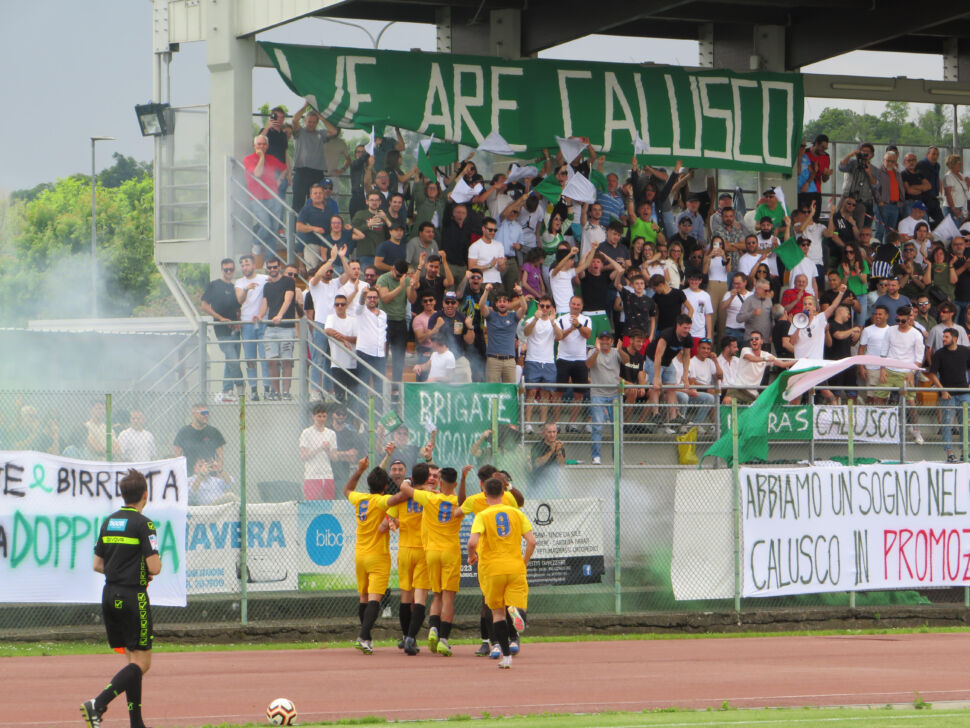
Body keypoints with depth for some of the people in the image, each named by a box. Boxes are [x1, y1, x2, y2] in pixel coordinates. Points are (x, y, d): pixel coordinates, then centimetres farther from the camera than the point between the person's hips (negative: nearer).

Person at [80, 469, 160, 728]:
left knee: (132, 659, 13)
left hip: (110, 597, 7)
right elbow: (154, 568, -17)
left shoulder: (108, 522, 9)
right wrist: (152, 568, 5)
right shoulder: (143, 524, -12)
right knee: (141, 663, -4)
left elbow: (98, 565, 13)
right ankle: (98, 704, -21)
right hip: (133, 597, -7)